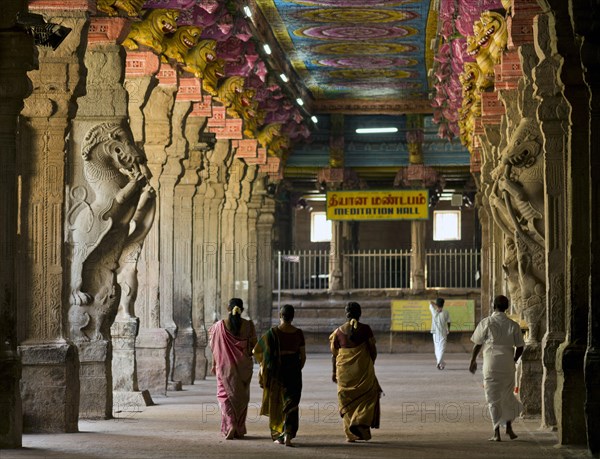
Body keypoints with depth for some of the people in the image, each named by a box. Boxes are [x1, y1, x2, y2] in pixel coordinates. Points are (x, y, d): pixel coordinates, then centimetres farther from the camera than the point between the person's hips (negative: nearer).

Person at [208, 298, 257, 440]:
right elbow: (254, 346, -3)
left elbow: (215, 348, -3)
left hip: (226, 366, -1)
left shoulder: (220, 325, -8)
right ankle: (239, 430, 17)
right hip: (244, 366, 1)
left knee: (226, 395, 9)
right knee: (242, 396, 14)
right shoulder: (248, 325, -6)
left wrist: (214, 365, 8)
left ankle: (230, 425, -12)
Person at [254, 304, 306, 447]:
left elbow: (257, 351, -5)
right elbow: (303, 356, 2)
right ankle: (288, 434, -16)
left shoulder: (272, 333, -9)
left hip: (276, 371, -1)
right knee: (290, 403, 4)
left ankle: (278, 436, 20)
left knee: (276, 404, 14)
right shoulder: (298, 333, -3)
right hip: (293, 370, 1)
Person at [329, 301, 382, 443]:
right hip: (363, 368, -2)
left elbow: (334, 354, 5)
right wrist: (371, 364, 15)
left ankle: (350, 434, 10)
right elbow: (373, 350, -2)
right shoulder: (365, 329, -5)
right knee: (367, 396, 11)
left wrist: (334, 372, 15)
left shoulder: (339, 331, 0)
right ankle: (359, 423, -11)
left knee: (347, 401, 11)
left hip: (344, 370, 2)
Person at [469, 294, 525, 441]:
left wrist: (473, 361, 13)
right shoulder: (513, 325, 0)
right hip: (508, 365, 2)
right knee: (508, 396, 19)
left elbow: (477, 344, -1)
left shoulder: (486, 323, -5)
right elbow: (520, 347, 3)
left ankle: (496, 432, 0)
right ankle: (508, 426, 15)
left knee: (493, 398, 3)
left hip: (491, 364, -2)